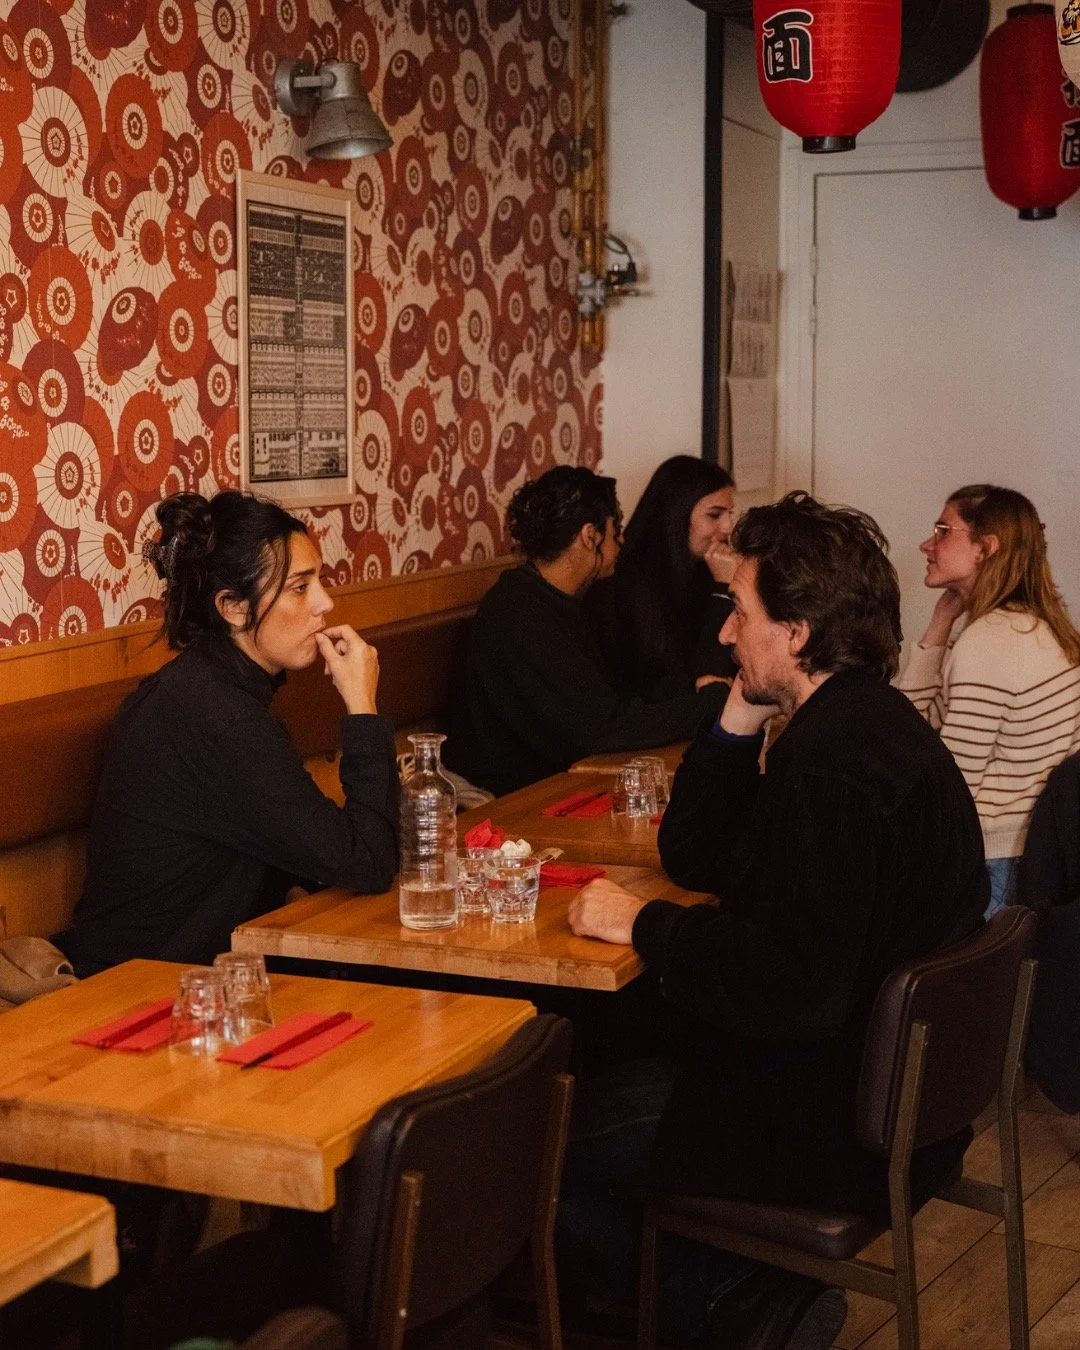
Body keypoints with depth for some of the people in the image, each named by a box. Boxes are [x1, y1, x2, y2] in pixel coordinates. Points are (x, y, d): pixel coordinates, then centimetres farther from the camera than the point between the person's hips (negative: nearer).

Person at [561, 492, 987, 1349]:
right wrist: (738, 726, 0)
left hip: (829, 1134, -10)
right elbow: (696, 857, 14)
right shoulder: (872, 725, 8)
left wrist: (645, 926, -18)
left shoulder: (834, 765, -26)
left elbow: (792, 989, -31)